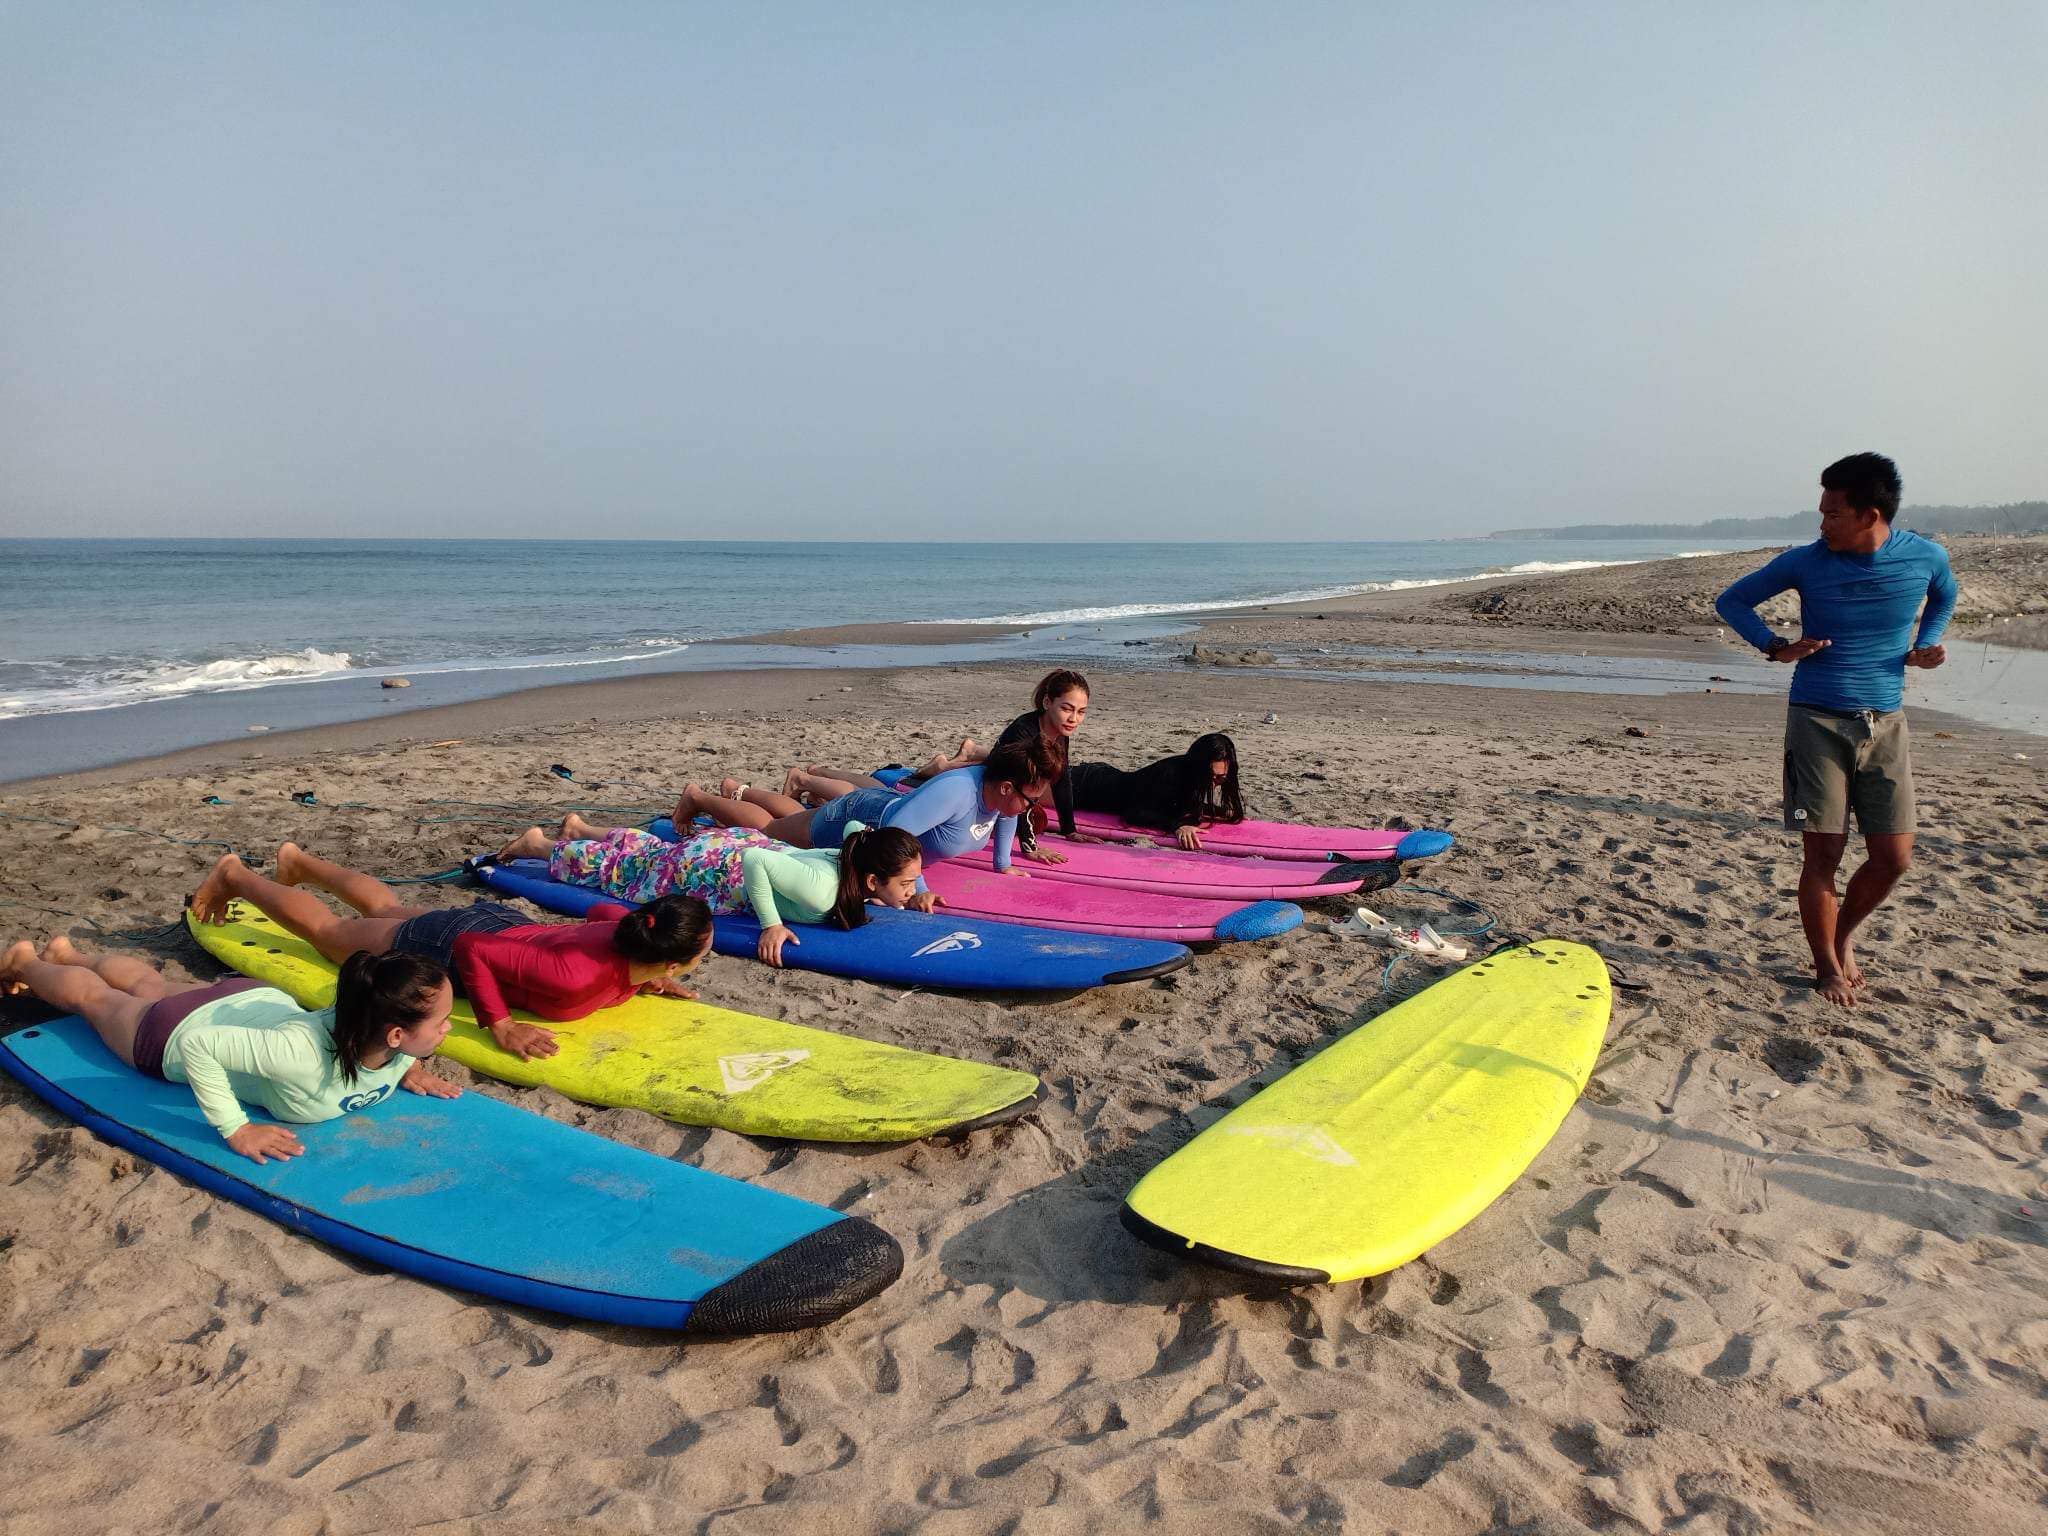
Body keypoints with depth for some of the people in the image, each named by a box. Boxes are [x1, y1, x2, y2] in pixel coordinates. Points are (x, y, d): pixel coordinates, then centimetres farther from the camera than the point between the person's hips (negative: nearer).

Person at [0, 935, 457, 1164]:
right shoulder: (305, 1053, -51)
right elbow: (197, 1043, -45)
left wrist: (410, 1070, -15)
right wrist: (236, 1129, -42)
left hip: (261, 1000, 5)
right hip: (176, 1033, -5)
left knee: (150, 984, 36)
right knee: (92, 996, 28)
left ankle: (67, 953, 64)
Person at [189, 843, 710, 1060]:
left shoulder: (635, 928, -25)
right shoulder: (576, 978, -46)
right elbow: (472, 950, -38)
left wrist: (649, 978, -6)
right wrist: (501, 1027, -37)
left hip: (502, 921, 6)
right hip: (448, 949, -6)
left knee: (389, 909, 35)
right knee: (325, 928, 21)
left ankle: (299, 861, 59)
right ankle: (234, 876, 44)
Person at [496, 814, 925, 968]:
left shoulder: (857, 856, -21)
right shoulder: (821, 889, -44)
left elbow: (854, 825, 3)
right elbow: (753, 862, -40)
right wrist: (771, 924, -37)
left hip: (741, 844, 7)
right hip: (708, 867, -7)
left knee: (653, 850, 34)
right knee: (625, 865, 20)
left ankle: (581, 829, 57)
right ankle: (538, 843, 43)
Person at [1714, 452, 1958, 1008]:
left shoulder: (1925, 558, -1)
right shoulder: (1806, 562, -7)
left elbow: (1944, 595, 23)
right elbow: (1731, 601, 4)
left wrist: (1927, 643, 5)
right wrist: (1775, 646, -11)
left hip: (1885, 724, 2)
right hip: (1817, 722, -2)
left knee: (1894, 856, 1)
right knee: (1823, 853, -2)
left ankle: (1843, 936, 29)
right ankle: (1828, 969, 15)